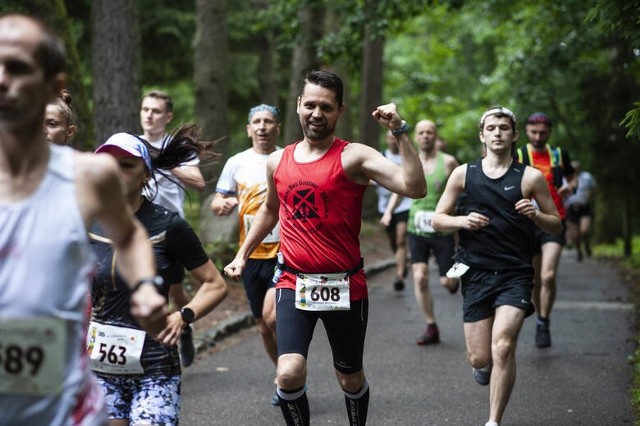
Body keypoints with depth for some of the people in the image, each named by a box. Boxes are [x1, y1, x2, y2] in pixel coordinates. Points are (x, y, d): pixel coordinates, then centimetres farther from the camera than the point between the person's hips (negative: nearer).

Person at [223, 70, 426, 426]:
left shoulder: (354, 157, -10)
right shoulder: (278, 161, 6)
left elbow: (415, 188, -24)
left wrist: (400, 132, -26)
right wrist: (243, 254, 25)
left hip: (345, 287, -2)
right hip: (294, 284, 3)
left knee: (351, 379, 14)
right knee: (289, 374, -16)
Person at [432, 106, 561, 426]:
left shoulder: (530, 178, 2)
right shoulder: (463, 174, 5)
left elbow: (557, 226, 8)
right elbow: (438, 220, 9)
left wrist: (535, 215, -13)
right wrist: (462, 221, -11)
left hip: (515, 274, -1)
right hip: (476, 273, 2)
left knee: (502, 346, -19)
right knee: (479, 359, 1)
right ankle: (486, 365, 40)